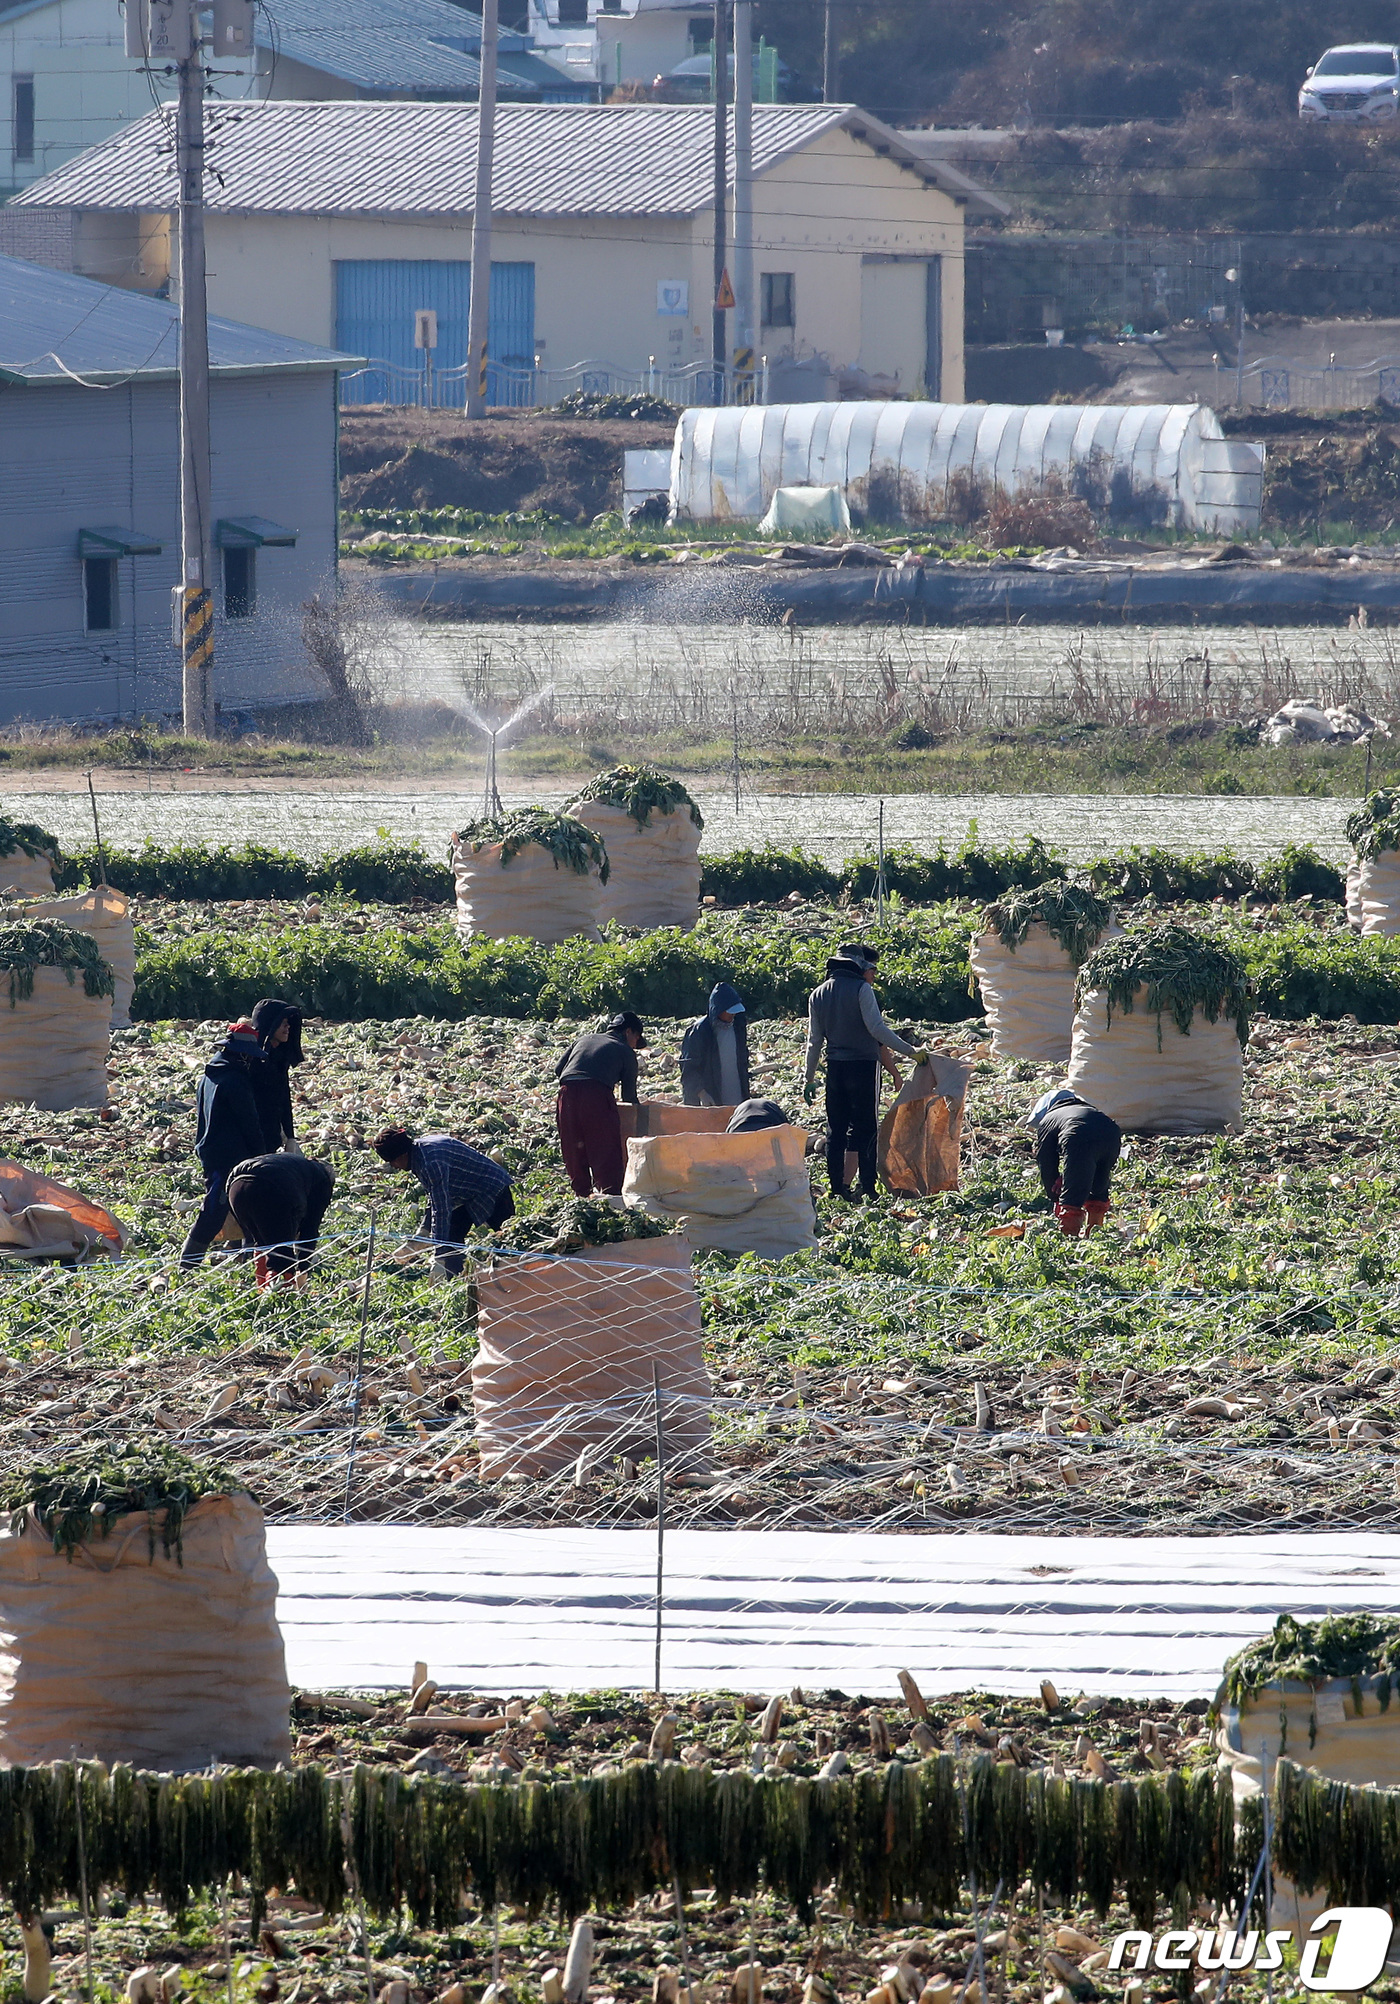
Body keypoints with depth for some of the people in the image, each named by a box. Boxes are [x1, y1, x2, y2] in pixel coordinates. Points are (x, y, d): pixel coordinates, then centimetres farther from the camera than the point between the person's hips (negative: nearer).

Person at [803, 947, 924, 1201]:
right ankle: (868, 1188, -4)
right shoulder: (861, 989, -9)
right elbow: (876, 1028, -16)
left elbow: (814, 1041, 12)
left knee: (836, 1130, 9)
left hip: (835, 1068, 5)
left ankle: (837, 1188, 9)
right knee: (865, 1129, -1)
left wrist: (809, 1080, 17)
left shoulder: (818, 995, 10)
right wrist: (909, 1051, -13)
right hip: (863, 1066, -5)